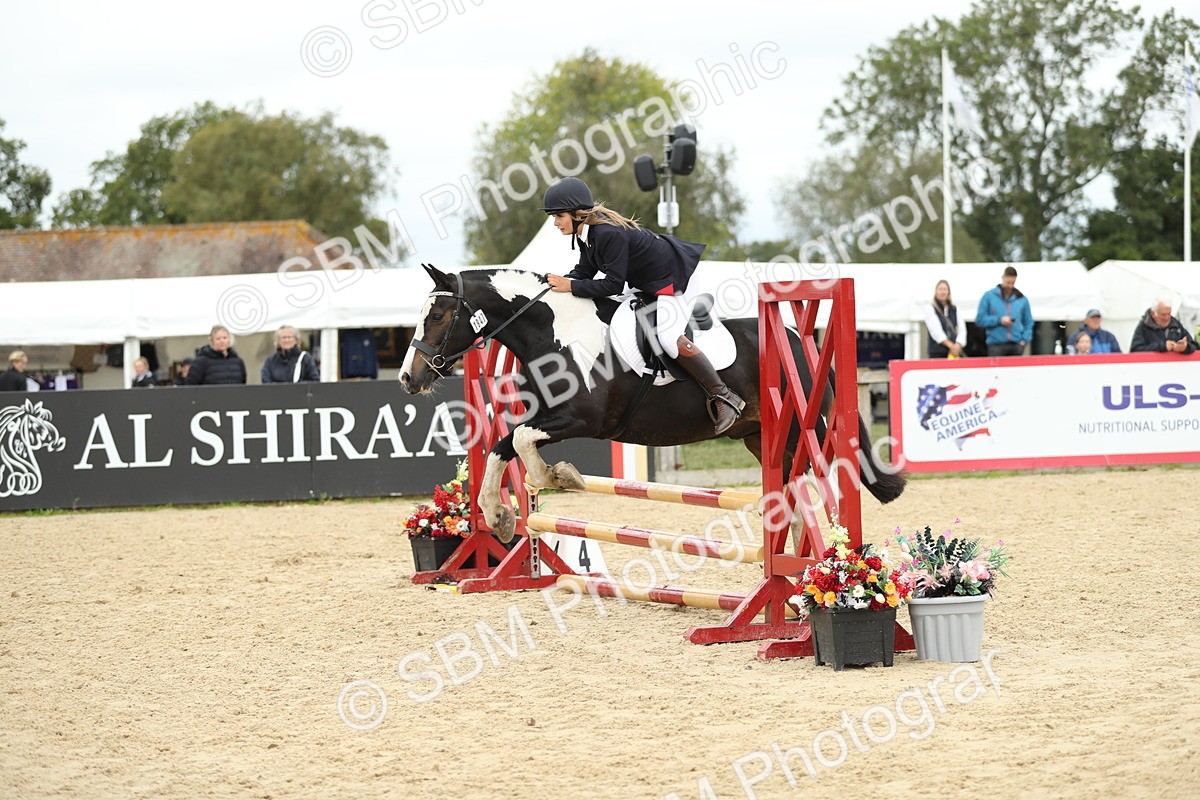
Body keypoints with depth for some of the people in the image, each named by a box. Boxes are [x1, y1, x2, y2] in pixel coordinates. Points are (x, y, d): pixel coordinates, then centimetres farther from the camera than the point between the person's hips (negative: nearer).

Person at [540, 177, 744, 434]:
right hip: (649, 282, 11)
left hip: (676, 276, -11)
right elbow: (584, 271, 5)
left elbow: (613, 285, -30)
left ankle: (723, 396, -12)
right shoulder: (586, 233, 0)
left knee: (668, 337, -23)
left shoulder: (609, 234, -31)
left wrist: (571, 286, -29)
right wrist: (559, 282, -13)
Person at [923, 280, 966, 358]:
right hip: (937, 353, -3)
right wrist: (950, 344, -18)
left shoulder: (955, 309, 16)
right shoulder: (929, 308, 4)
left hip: (955, 352, 3)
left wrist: (958, 345, -12)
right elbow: (935, 330, -8)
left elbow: (961, 329, 8)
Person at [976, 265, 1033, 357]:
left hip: (1016, 345, 2)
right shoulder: (989, 296, 4)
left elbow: (1028, 323, 17)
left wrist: (1025, 340, 1)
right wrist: (999, 320, -10)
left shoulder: (1022, 299, 11)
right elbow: (980, 320, 2)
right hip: (996, 345, -2)